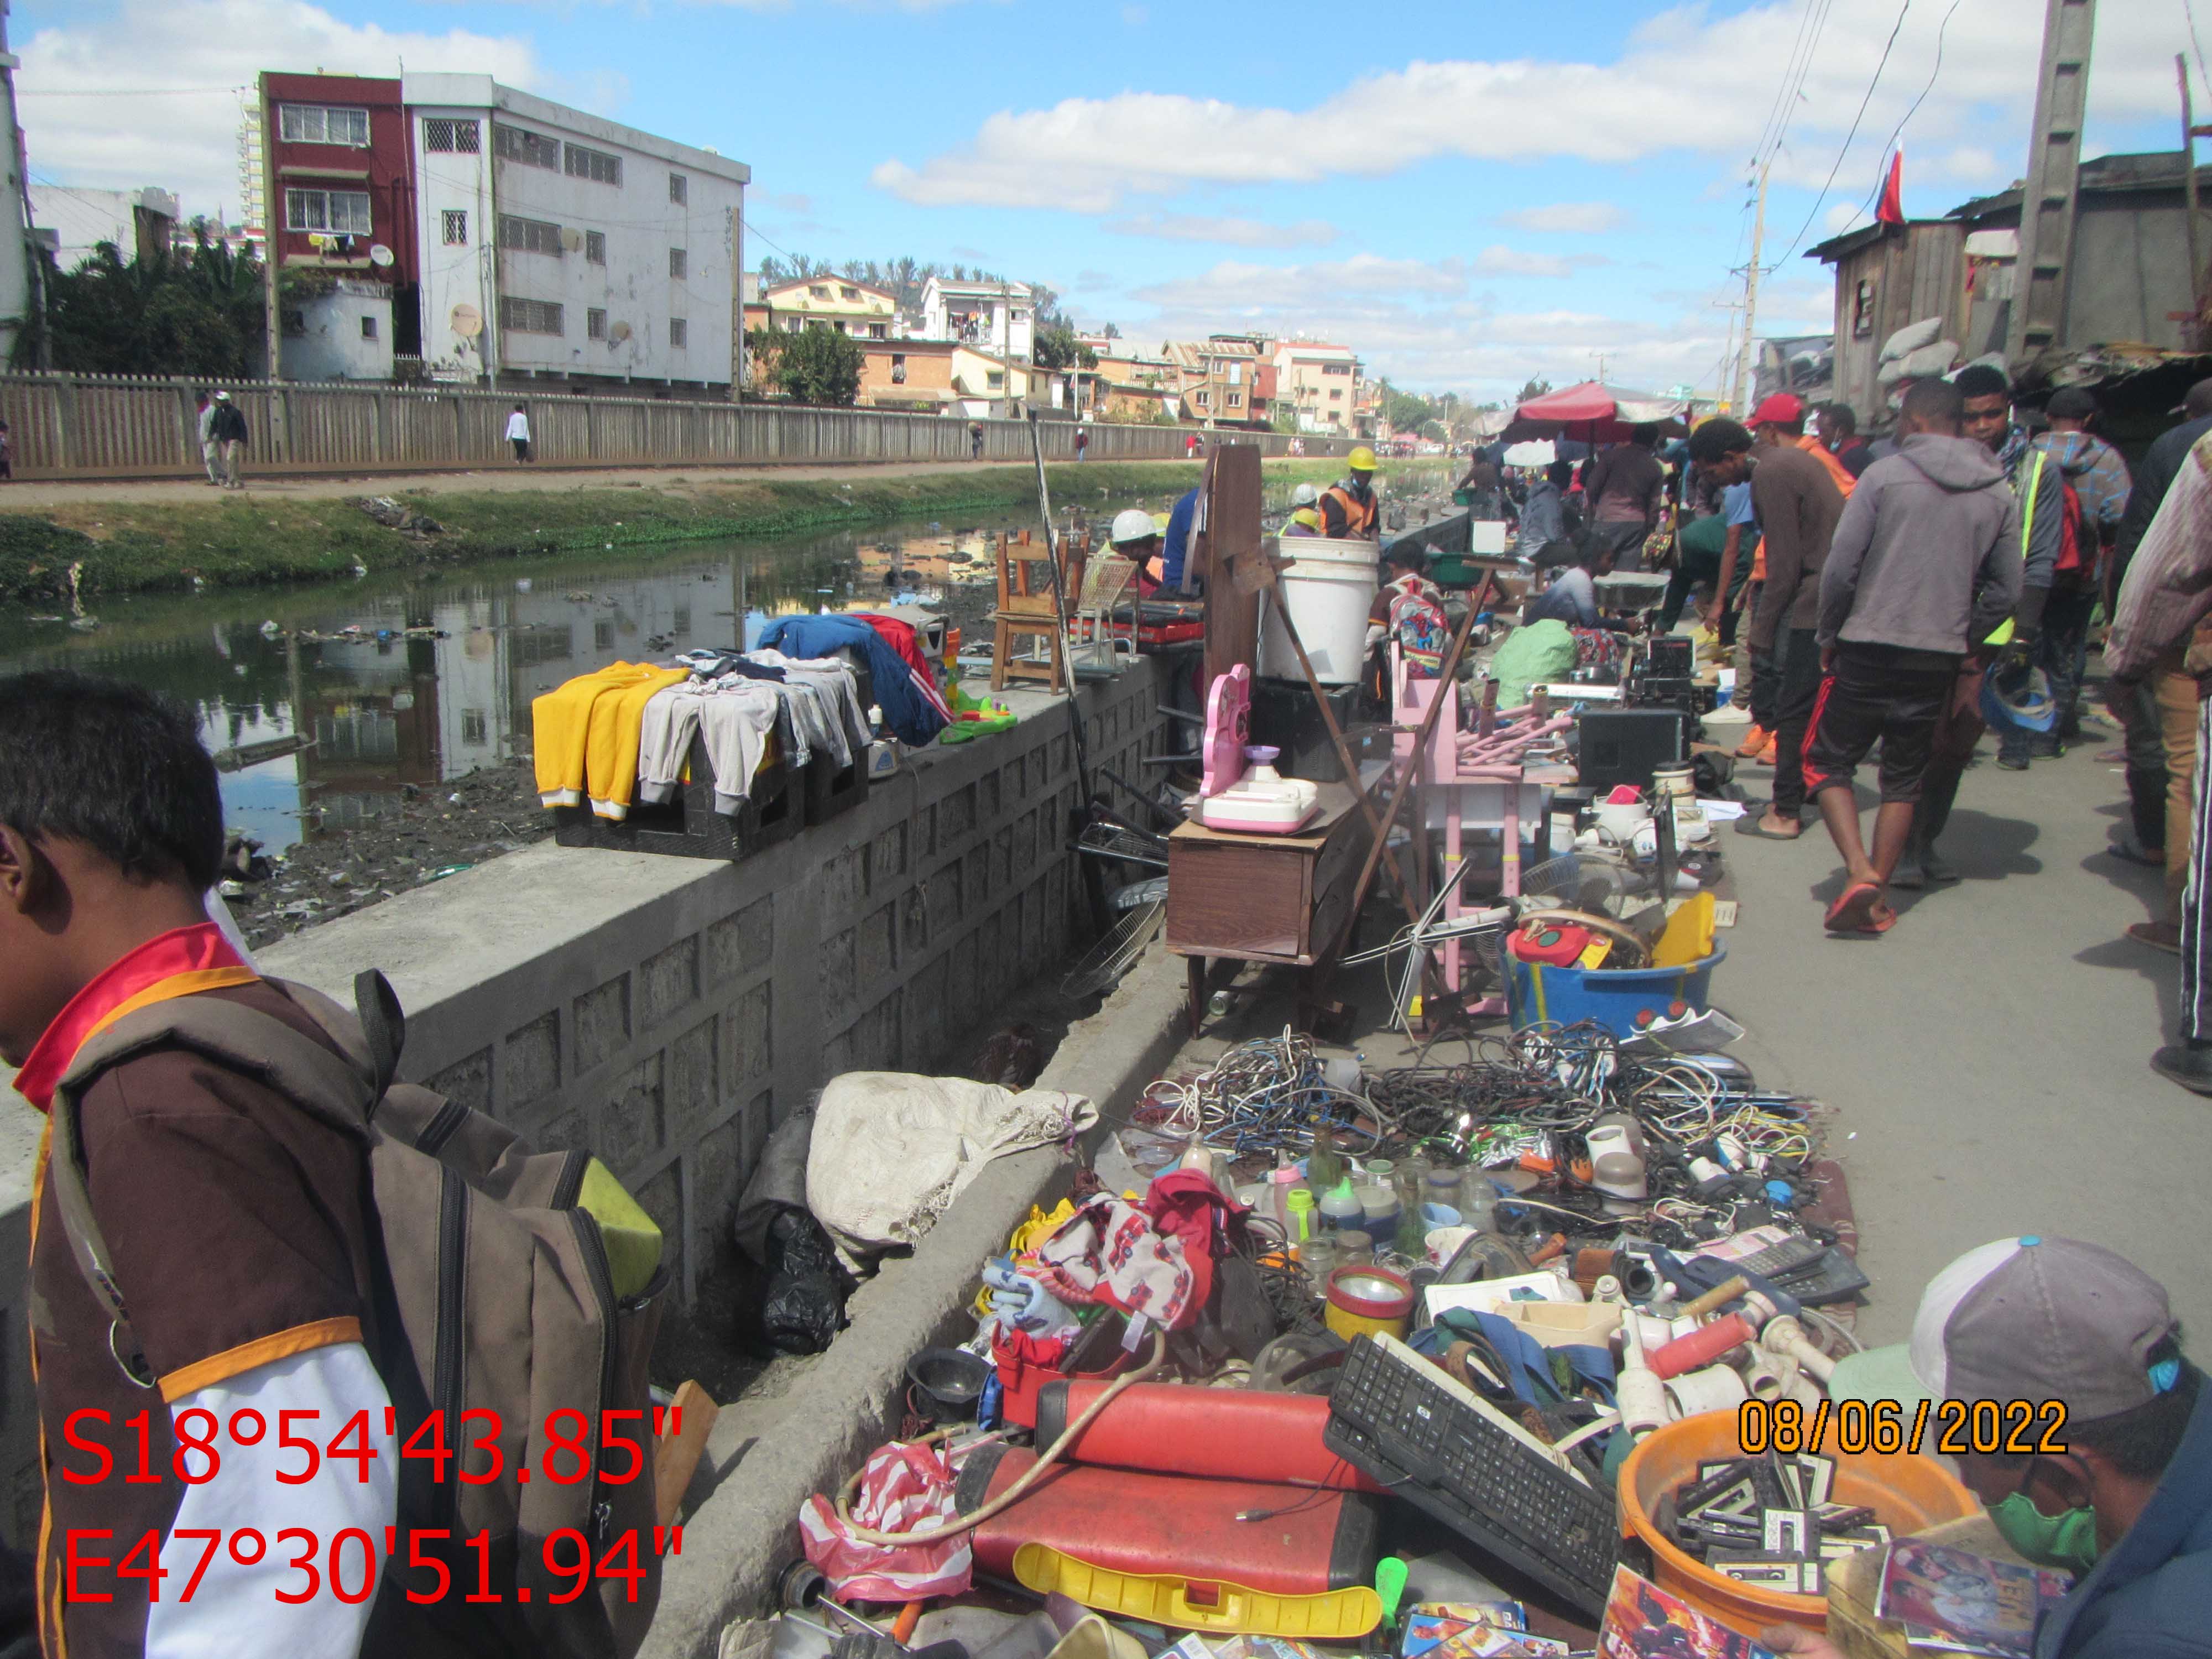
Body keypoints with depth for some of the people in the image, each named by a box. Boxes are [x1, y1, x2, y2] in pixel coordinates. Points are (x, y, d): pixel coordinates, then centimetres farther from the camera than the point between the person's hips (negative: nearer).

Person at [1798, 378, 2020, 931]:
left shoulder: (1883, 476, -7)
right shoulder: (1999, 495, 4)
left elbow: (1840, 567, -10)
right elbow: (2007, 591, 6)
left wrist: (1830, 636, 2)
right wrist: (1961, 639, 17)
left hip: (1868, 651, -4)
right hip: (1940, 660, 4)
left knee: (1826, 762, 9)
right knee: (1904, 778, 13)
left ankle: (1859, 871, -8)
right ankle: (1876, 900, 14)